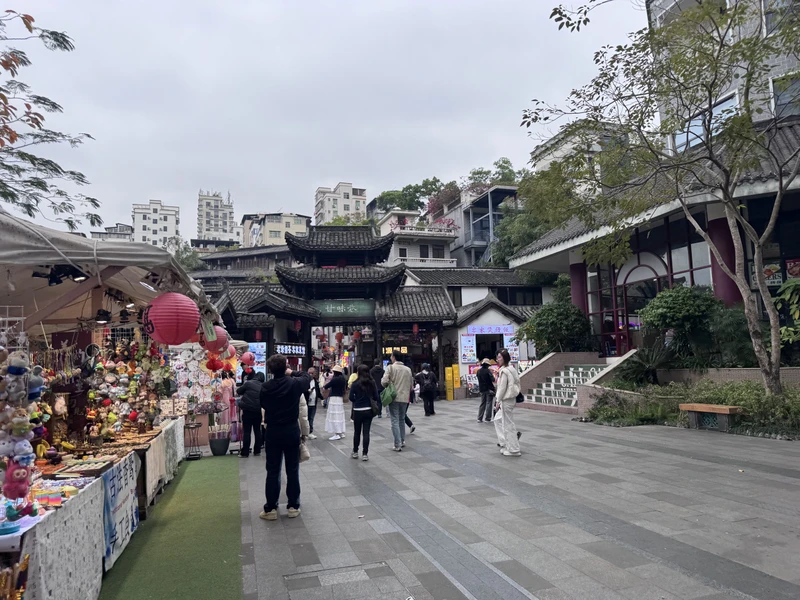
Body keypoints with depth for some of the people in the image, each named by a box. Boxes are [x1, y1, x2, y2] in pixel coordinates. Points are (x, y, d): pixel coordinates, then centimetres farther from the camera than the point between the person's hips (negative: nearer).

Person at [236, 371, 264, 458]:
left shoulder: (248, 383, -6)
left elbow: (238, 391, 4)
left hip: (247, 410, -3)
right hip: (258, 411, 3)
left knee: (246, 432, 0)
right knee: (257, 431, 12)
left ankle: (245, 452, 2)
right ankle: (257, 451, 16)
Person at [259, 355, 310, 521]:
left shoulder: (265, 387, -6)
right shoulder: (295, 384, -9)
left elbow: (263, 405, 10)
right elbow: (306, 378, 11)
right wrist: (291, 373, 20)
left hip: (273, 432, 1)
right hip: (292, 432, 0)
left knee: (273, 471, 8)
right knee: (293, 470, 9)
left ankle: (271, 509, 14)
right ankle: (293, 507, 17)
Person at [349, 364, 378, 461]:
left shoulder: (355, 383, -11)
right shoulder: (372, 383, -3)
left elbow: (351, 398, -9)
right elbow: (376, 397, -2)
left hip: (358, 411, -2)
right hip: (368, 410, 2)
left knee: (357, 432, 14)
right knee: (366, 432, 6)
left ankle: (355, 452, 24)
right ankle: (365, 454, 6)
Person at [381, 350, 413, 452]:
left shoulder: (391, 367, -8)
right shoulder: (408, 369, 6)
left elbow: (384, 382, -16)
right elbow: (411, 384, 10)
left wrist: (387, 386, 5)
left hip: (394, 397, -5)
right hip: (405, 398, 5)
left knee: (395, 421, -1)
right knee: (402, 419, 20)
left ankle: (398, 445, -5)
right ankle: (402, 440, 26)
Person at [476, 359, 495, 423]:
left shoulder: (479, 371, 4)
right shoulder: (488, 371, -14)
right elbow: (492, 379, -19)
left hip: (482, 389, 6)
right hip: (489, 389, -5)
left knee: (482, 404, 13)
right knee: (489, 403, 3)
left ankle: (479, 418, 9)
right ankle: (487, 418, 2)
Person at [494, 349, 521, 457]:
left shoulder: (504, 371, -17)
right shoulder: (511, 369, 12)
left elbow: (502, 387, -18)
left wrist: (498, 401, -9)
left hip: (506, 400, -10)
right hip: (511, 398, 10)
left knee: (508, 424, -1)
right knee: (498, 420, 19)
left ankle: (513, 450, 6)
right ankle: (504, 443, 21)